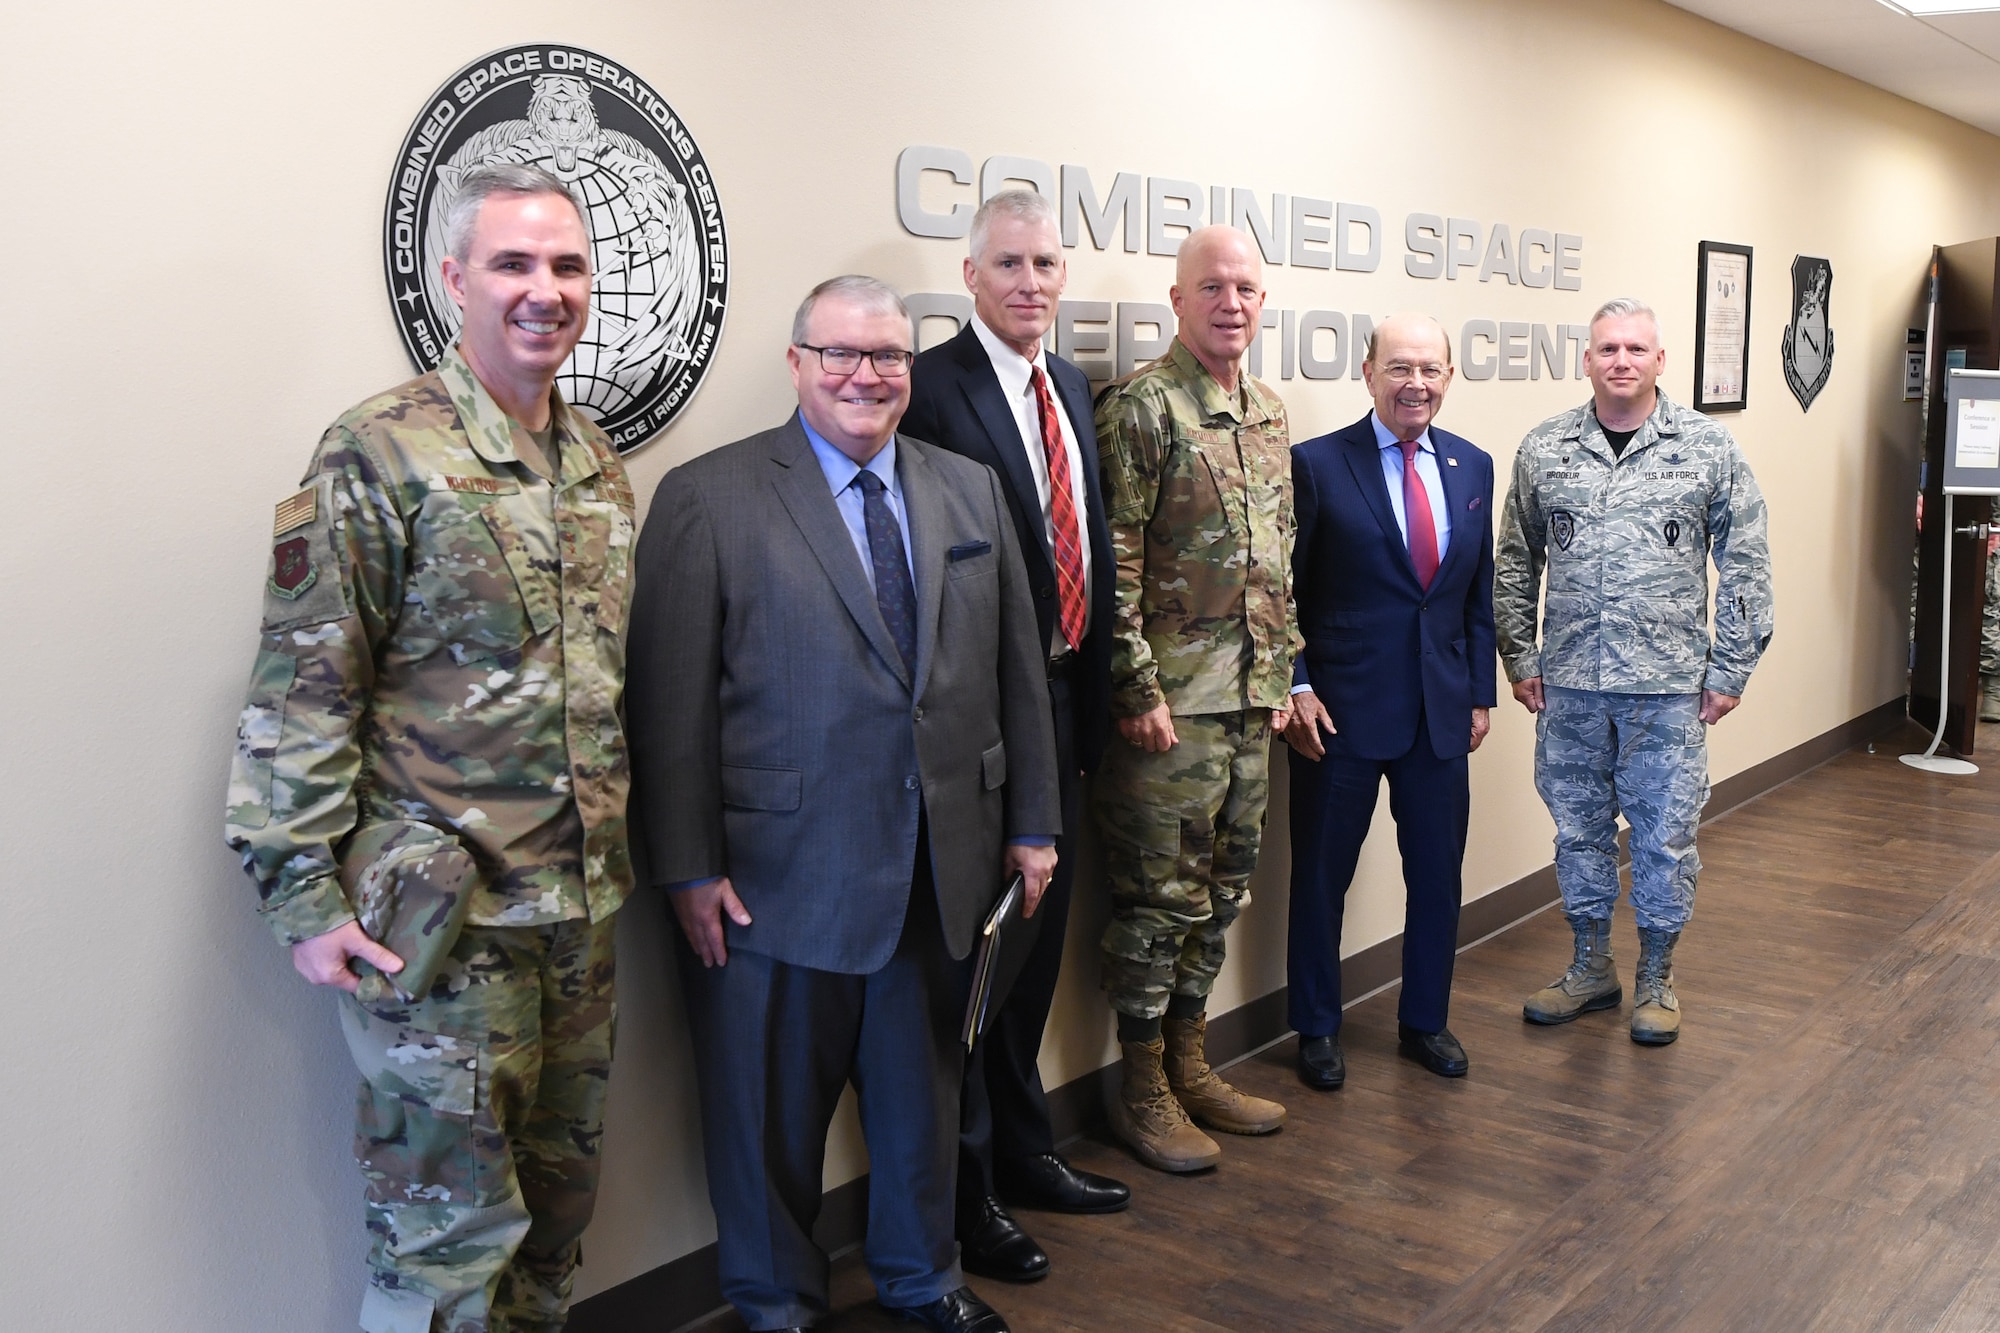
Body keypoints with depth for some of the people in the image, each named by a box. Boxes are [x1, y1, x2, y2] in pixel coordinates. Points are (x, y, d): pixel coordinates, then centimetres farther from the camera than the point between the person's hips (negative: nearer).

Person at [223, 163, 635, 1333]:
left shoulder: (602, 466, 10)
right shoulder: (380, 457, -12)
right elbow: (302, 693, -13)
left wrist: (618, 852, 15)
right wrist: (304, 895, -15)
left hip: (582, 907, 7)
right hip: (440, 920, -6)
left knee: (558, 1200, 18)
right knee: (450, 1226, 4)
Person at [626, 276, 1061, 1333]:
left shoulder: (972, 491, 8)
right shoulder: (708, 496, -6)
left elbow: (1019, 670, 10)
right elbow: (671, 699, -9)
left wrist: (1031, 822, 8)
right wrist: (689, 866, -11)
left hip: (939, 870, 4)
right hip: (780, 875, -4)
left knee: (922, 1088, 19)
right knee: (770, 1105, 11)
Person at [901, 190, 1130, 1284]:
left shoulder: (1069, 386, 12)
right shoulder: (931, 387, -13)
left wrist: (1093, 684, 11)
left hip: (1060, 701, 8)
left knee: (1037, 934, 19)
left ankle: (1024, 1151, 37)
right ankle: (965, 1189, 20)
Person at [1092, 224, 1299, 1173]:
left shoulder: (1270, 415, 13)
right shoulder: (1140, 406, -11)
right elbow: (1114, 564, -15)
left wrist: (1283, 670, 14)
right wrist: (1138, 688, -17)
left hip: (1252, 701, 8)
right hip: (1173, 702, -7)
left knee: (1221, 891, 15)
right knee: (1161, 896, 2)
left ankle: (1190, 1066, 30)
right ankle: (1142, 1093, 16)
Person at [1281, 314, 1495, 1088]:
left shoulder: (1472, 466, 7)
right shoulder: (1318, 464, -8)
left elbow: (1479, 592, 12)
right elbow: (1283, 591, -7)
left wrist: (1480, 691, 10)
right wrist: (1297, 687, -13)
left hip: (1442, 711, 5)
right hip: (1341, 709, -4)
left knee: (1438, 876, 13)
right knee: (1321, 877, 8)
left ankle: (1425, 1022, 32)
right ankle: (1316, 1031, 25)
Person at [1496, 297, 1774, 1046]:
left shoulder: (1708, 448, -1)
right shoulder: (1544, 450, 3)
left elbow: (1745, 564, 1)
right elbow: (1514, 565, 8)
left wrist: (1731, 669, -2)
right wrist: (1520, 659, 4)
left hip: (1669, 684, -2)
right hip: (1569, 682, 2)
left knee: (1666, 835, 6)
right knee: (1579, 828, 12)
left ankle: (1657, 977, 23)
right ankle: (1592, 968, 28)